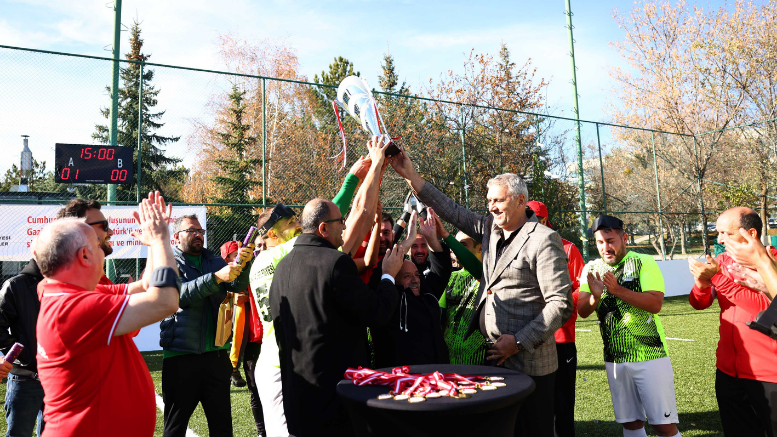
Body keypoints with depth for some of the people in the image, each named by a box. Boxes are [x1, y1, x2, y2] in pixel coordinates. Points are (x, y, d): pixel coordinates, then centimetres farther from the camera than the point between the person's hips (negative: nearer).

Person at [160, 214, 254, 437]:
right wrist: (216, 277, -31)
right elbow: (180, 293, -19)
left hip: (216, 354, 4)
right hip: (181, 356, -3)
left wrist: (242, 263, -22)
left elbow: (237, 286, -3)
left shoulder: (214, 260, 11)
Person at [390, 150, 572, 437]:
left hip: (527, 362, -7)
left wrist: (520, 342, -17)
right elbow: (452, 211, 13)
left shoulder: (543, 240, -14)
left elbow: (560, 304, -16)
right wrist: (410, 175, 8)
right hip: (493, 357, 7)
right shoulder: (490, 227, 8)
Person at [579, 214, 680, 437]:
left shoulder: (644, 263, -7)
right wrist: (595, 296, -23)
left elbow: (655, 304, -19)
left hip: (651, 356, -3)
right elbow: (582, 311, -3)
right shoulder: (592, 269, 4)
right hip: (614, 359, 4)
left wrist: (617, 289, -28)